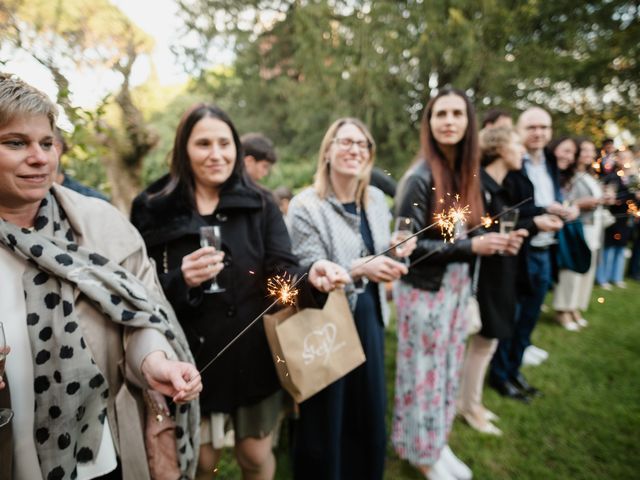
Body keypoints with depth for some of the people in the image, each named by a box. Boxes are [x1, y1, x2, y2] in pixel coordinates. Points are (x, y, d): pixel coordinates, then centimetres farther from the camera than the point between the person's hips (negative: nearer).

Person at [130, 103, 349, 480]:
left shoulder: (260, 204, -3)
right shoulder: (154, 209, -5)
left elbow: (282, 269, -12)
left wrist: (311, 276, -34)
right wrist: (182, 281, -26)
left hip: (256, 355, 1)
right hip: (194, 360, 0)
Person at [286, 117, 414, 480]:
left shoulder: (377, 199, 5)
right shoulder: (306, 205, -13)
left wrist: (396, 252, -6)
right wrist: (360, 269, -32)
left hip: (370, 317, 6)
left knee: (371, 411, 19)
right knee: (326, 419, 10)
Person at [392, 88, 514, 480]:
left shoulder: (468, 173, 4)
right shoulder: (420, 177, -17)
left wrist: (491, 241, -4)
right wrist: (470, 247, -21)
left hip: (458, 287, 7)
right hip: (425, 290, -7)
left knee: (450, 368, 18)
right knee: (425, 371, 8)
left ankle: (439, 442, 38)